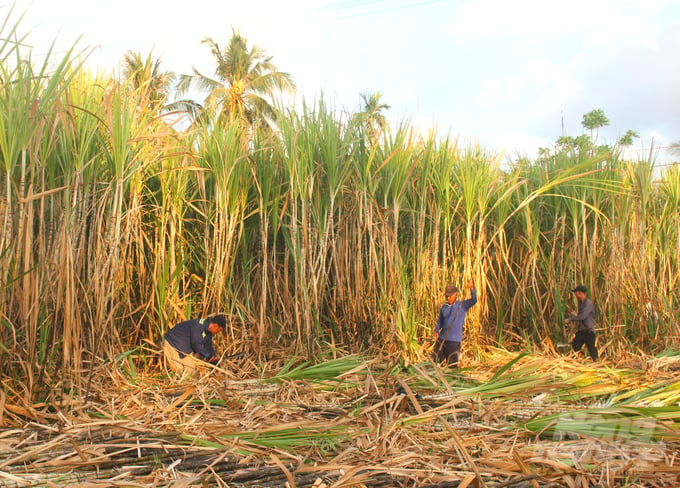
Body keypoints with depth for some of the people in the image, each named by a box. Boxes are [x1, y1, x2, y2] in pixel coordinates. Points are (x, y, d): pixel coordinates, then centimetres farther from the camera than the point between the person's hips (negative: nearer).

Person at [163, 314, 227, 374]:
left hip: (186, 349, 9)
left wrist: (215, 364, 2)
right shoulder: (199, 325, -30)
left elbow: (208, 347, 5)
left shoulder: (208, 331, 0)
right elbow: (196, 344, -32)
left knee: (190, 369, 6)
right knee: (179, 370, -13)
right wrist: (208, 356, -22)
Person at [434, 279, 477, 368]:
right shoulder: (444, 307, 10)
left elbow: (474, 300, -18)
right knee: (439, 360, 13)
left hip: (454, 340, -5)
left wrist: (472, 288, -33)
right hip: (442, 338, 5)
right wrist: (436, 331, 2)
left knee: (452, 365, -5)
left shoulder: (463, 305, -2)